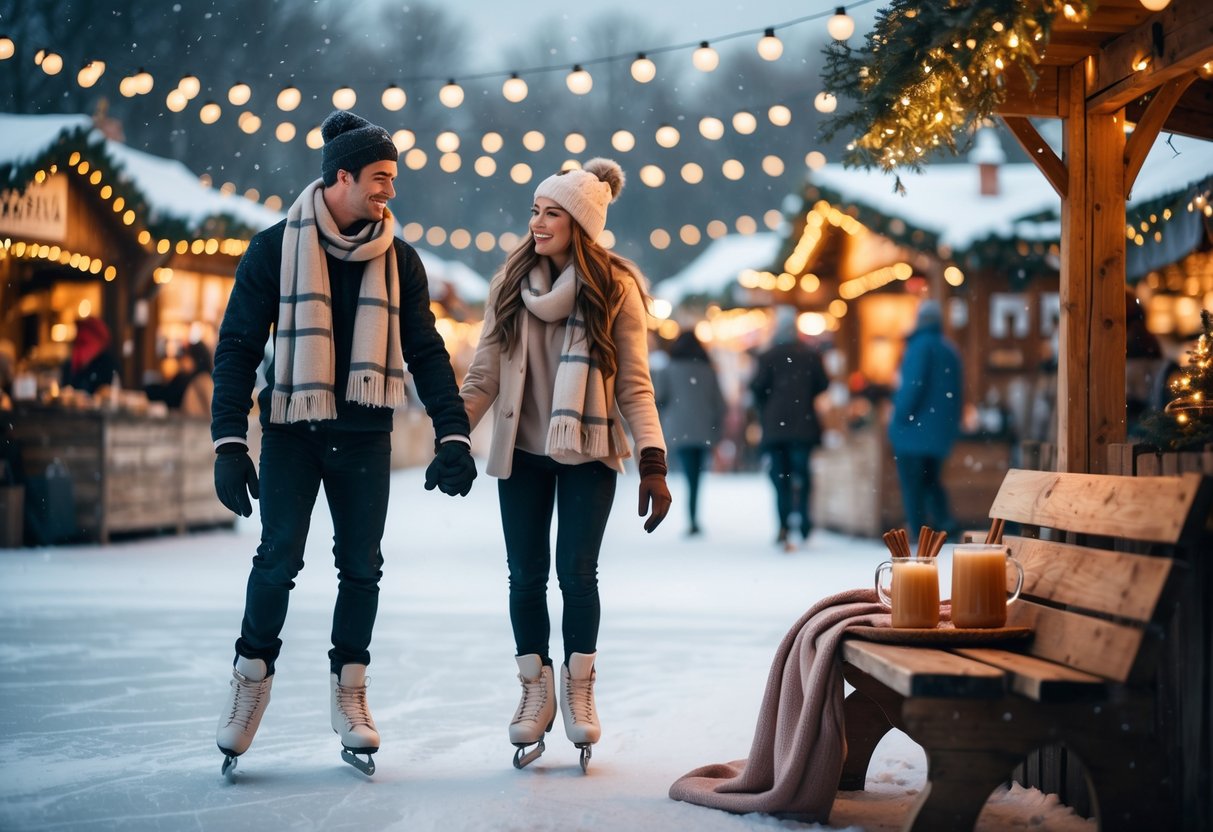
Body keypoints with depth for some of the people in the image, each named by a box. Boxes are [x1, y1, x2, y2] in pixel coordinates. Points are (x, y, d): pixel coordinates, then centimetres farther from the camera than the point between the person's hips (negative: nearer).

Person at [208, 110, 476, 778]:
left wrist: (452, 434, -3)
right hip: (292, 430, -3)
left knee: (362, 567, 5)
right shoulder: (276, 248, -2)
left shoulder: (398, 259, 7)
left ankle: (349, 691, 18)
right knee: (278, 560, -6)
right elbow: (238, 347, -2)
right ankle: (252, 679, 13)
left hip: (365, 438, 3)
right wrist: (229, 444, -10)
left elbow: (426, 351, 8)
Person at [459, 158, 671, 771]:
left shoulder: (615, 287, -5)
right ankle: (536, 691, 18)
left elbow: (634, 383, -5)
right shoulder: (510, 282, 2)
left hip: (587, 455, -2)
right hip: (521, 452, 3)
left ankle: (579, 692, 13)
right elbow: (485, 372, 4)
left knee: (577, 573, -4)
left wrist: (653, 464, -12)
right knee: (526, 575, 5)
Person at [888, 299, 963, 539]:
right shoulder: (950, 349, 11)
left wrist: (899, 417, -13)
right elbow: (958, 390, 16)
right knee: (931, 480, 19)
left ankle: (918, 534, -2)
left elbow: (912, 386, -21)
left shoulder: (921, 346, -14)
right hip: (941, 431, 8)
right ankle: (947, 526, 4)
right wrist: (952, 422, 19)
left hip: (914, 429, -8)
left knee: (912, 484, -1)